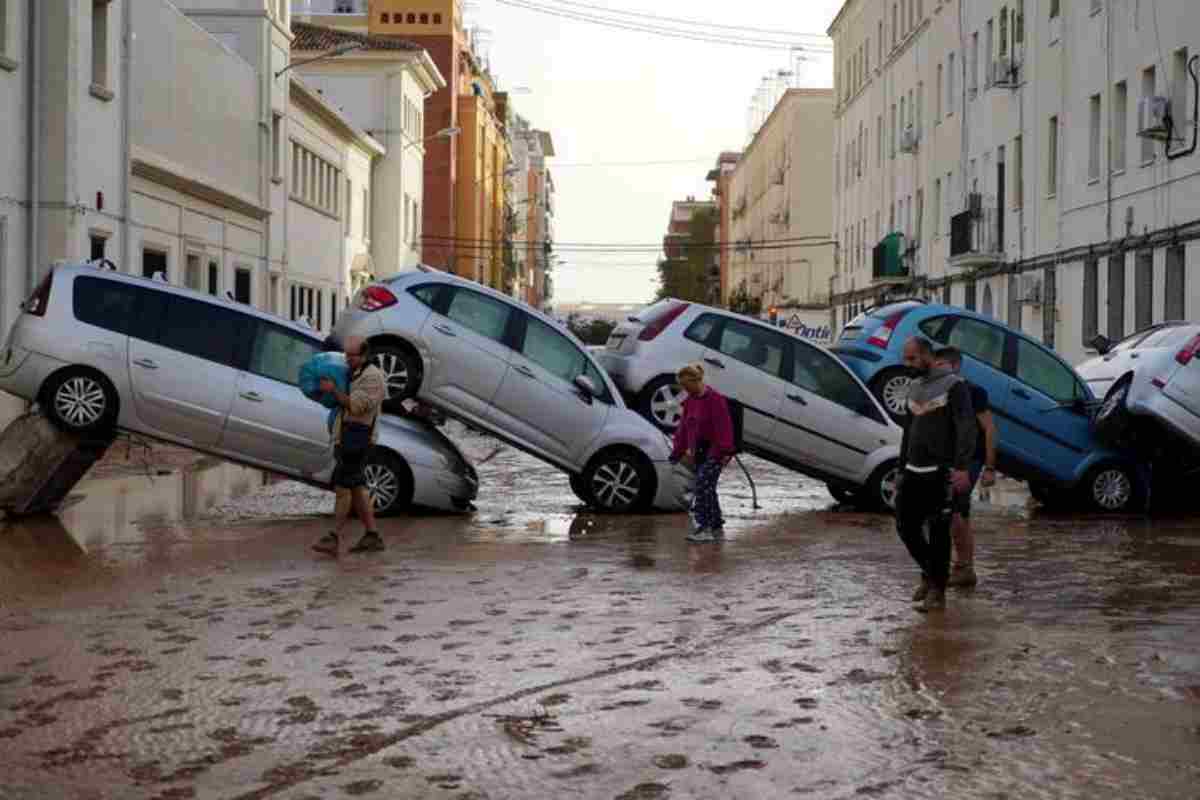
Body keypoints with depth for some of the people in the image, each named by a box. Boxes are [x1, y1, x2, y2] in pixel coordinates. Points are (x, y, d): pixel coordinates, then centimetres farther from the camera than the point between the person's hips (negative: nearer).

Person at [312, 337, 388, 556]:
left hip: (357, 437, -10)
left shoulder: (372, 376, -10)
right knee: (357, 488, 10)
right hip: (345, 437, 10)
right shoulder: (353, 375, 20)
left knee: (342, 486, -12)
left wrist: (333, 390, -17)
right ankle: (372, 536, 14)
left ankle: (334, 538, -13)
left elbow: (356, 406, -19)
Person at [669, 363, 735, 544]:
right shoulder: (689, 401, 13)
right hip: (698, 451, 9)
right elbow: (683, 427, 18)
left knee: (703, 485, -17)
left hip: (713, 451, -9)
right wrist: (678, 452, 18)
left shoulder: (715, 399, -13)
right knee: (707, 488, 10)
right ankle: (717, 528, 19)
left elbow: (723, 427, -16)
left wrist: (723, 451, -19)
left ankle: (704, 528, -18)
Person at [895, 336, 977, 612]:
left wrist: (961, 467, -23)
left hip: (940, 472, -7)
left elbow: (966, 429, -14)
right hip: (913, 472, 7)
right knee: (906, 525, 5)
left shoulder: (953, 385, -6)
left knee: (938, 532, -3)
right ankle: (930, 574, 25)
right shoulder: (914, 387, 16)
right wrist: (902, 469, 21)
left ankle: (937, 591, 5)